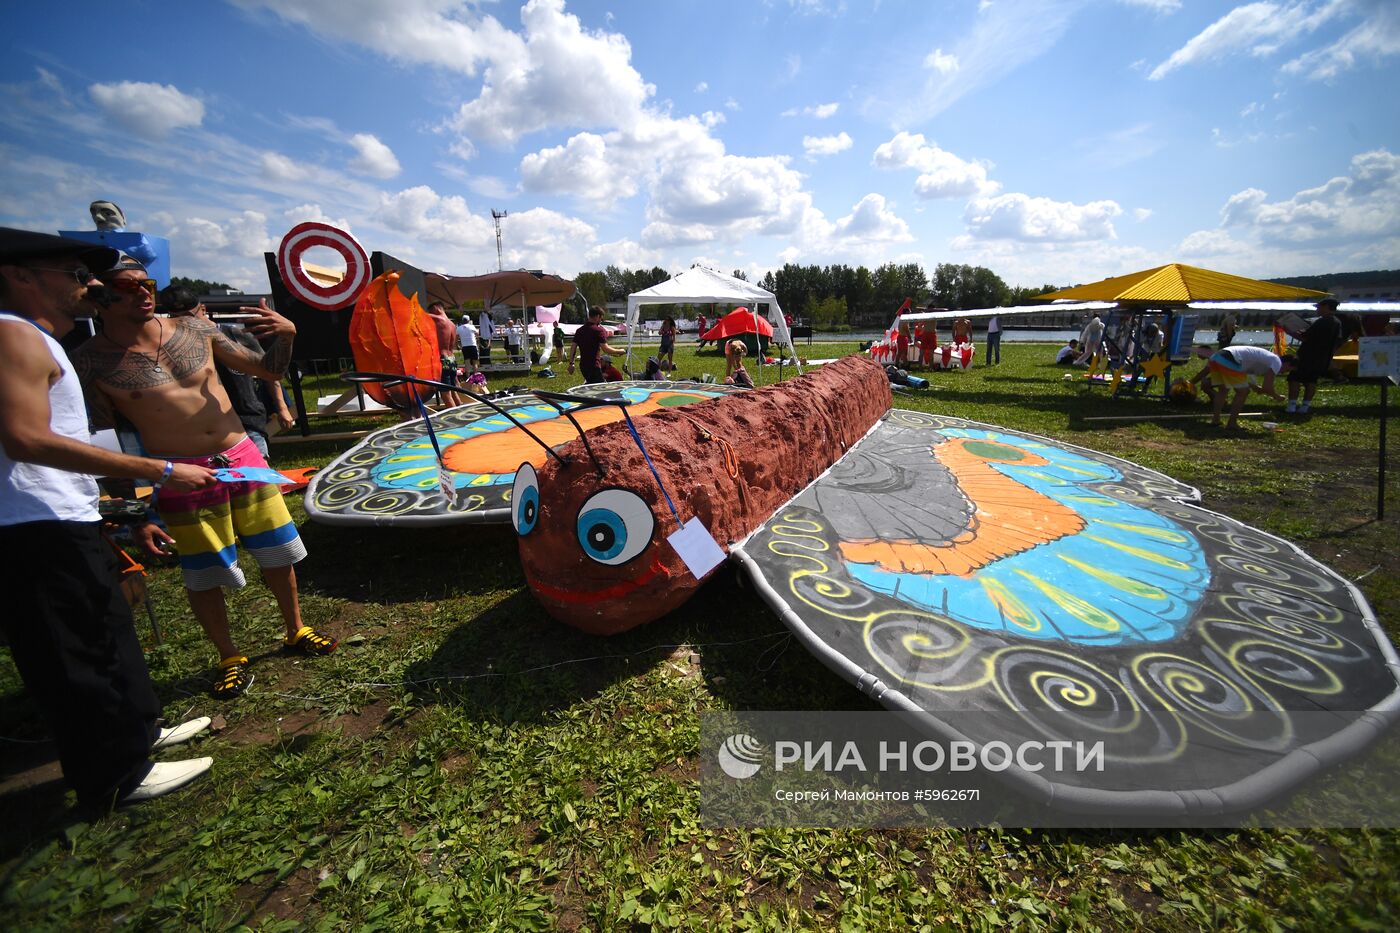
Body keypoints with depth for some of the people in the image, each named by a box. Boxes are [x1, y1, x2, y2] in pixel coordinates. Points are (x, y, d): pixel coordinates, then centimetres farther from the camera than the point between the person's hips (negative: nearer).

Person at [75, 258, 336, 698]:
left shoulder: (194, 329, 3)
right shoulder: (92, 361, -6)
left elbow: (268, 370, 10)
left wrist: (285, 335, -10)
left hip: (243, 457, 3)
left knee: (278, 553, 11)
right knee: (203, 574, 7)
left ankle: (296, 632, 32)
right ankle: (230, 658, 28)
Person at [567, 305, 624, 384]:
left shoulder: (579, 330, 10)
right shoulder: (599, 330, -11)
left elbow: (573, 347, 9)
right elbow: (605, 349, -18)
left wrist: (571, 363, 14)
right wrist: (620, 351, -7)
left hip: (583, 365, 8)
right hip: (594, 365, -8)